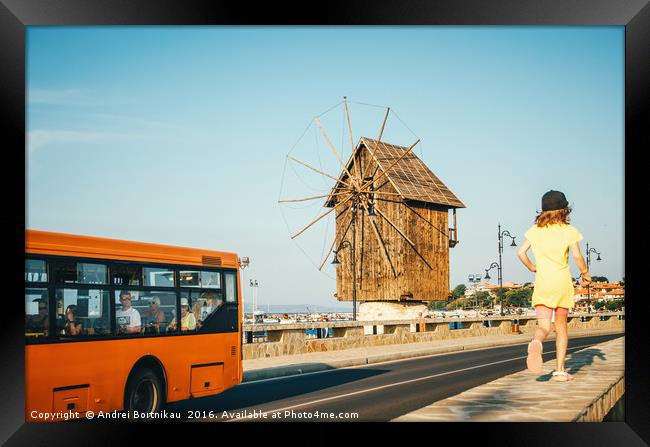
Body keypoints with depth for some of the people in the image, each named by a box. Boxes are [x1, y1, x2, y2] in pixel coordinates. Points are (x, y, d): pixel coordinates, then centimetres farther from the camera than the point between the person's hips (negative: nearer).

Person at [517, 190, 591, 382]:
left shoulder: (535, 230, 5)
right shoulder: (569, 231, -2)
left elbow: (521, 252, 0)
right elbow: (577, 256, -10)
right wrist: (585, 274, 7)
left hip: (542, 283, 1)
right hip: (562, 282, -1)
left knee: (543, 326, -4)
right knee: (561, 326, 13)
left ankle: (536, 343, -40)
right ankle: (560, 370, 13)